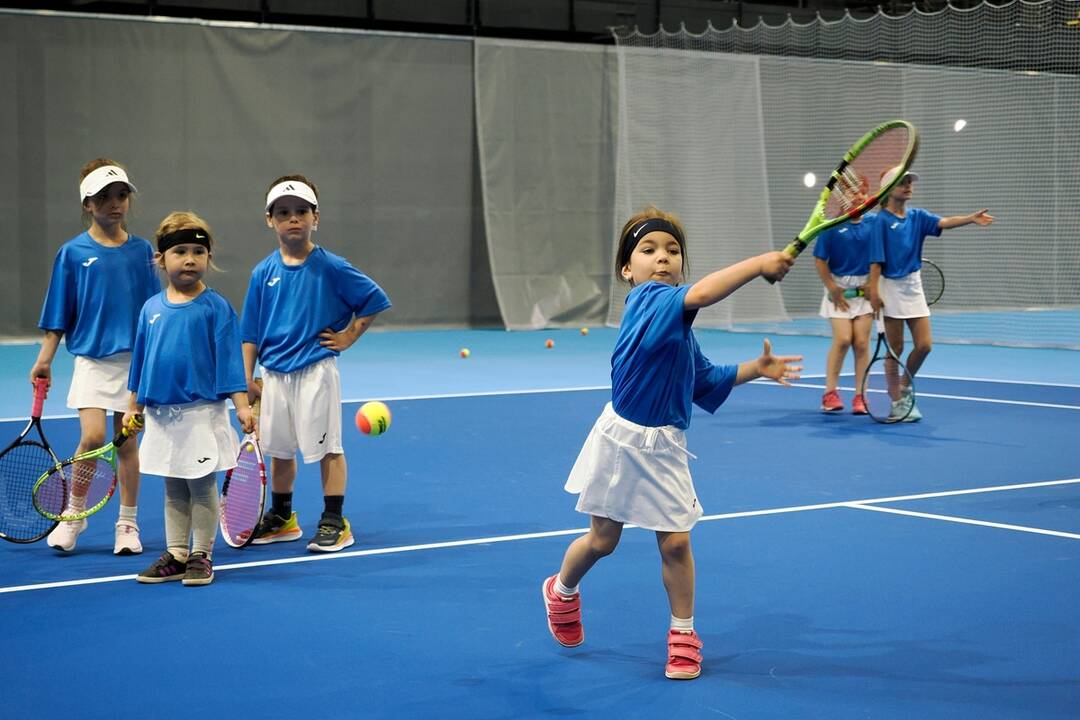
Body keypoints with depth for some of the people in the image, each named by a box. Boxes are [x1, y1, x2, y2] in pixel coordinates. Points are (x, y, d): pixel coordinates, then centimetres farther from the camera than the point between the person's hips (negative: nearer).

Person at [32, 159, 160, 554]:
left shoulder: (141, 250, 4)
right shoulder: (73, 253, -1)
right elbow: (58, 315, 2)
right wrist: (44, 359, -3)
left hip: (134, 359, 2)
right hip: (91, 359, -2)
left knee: (127, 442, 6)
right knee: (92, 437, -14)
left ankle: (127, 524, 17)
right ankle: (74, 513, 8)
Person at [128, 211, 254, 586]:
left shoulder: (216, 308, -6)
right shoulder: (151, 308, 7)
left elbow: (229, 358, -7)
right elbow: (141, 359, 14)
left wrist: (241, 405, -14)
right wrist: (134, 407, 15)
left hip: (202, 412, -4)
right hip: (161, 412, 4)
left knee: (202, 486, 3)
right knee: (173, 489, 12)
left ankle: (201, 555, 12)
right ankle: (176, 555, 20)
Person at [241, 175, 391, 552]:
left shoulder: (331, 267, -8)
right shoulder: (263, 273, 3)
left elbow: (374, 300, -1)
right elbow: (250, 332, 7)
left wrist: (348, 336, -5)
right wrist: (247, 379, 3)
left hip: (315, 371, -4)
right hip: (274, 373, 4)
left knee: (327, 447, 0)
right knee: (279, 449, 14)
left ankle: (335, 522, 8)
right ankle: (281, 518, 29)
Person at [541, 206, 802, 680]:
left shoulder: (682, 327, 6)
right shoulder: (644, 300, -17)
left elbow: (705, 382, 17)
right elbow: (698, 295, -36)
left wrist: (755, 369, 7)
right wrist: (758, 264, -37)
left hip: (665, 447, 5)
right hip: (622, 439, -5)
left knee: (676, 542, 0)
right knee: (601, 540, 11)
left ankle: (683, 634, 19)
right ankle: (562, 591, 41)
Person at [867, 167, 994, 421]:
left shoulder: (917, 216, 8)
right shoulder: (882, 220, -7)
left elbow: (944, 222, -10)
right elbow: (876, 259, -11)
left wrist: (971, 218, -27)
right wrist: (874, 291, -17)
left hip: (913, 286, 6)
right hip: (891, 286, -6)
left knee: (924, 345, 2)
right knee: (895, 348, -1)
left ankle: (904, 388, 22)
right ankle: (897, 402, 8)